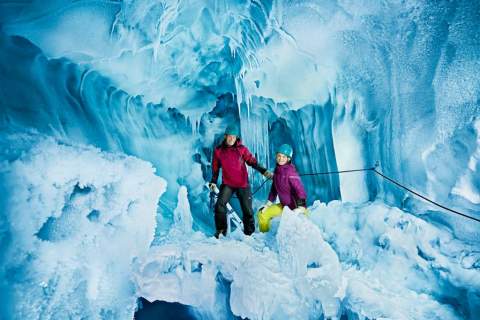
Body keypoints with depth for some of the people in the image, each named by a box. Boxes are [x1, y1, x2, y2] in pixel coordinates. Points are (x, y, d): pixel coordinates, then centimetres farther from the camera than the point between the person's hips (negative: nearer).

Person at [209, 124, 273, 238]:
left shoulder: (242, 149, -1)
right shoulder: (218, 151, 3)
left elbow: (252, 161, -4)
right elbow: (215, 167, 12)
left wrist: (264, 171, -15)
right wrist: (213, 182, 8)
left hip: (242, 184, 0)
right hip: (227, 184, 1)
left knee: (247, 210, 2)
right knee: (220, 205, -17)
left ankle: (249, 233, 17)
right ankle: (221, 230, -1)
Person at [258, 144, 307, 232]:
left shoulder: (290, 171, -21)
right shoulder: (277, 170, 4)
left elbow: (300, 190, -25)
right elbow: (274, 188, 15)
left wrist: (301, 208, -32)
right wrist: (268, 204, 13)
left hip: (295, 207, -8)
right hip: (284, 205, 8)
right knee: (263, 214, 11)